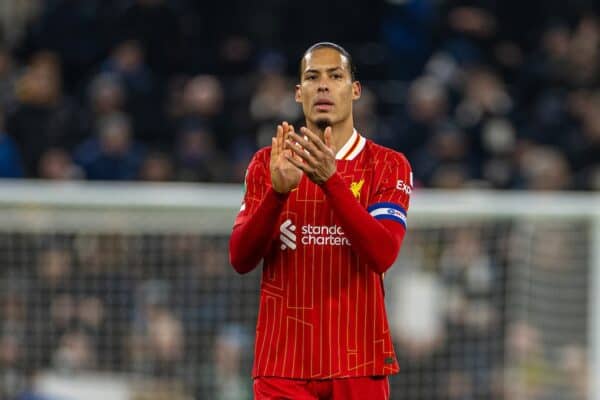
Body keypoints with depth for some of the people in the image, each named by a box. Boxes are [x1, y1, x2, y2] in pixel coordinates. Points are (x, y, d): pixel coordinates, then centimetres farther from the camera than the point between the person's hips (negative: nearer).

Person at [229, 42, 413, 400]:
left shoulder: (389, 166, 3)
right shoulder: (266, 164, 8)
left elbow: (382, 255, -13)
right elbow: (241, 259, -2)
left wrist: (330, 180, -24)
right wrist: (278, 190, -18)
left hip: (358, 363, 0)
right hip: (283, 366, 1)